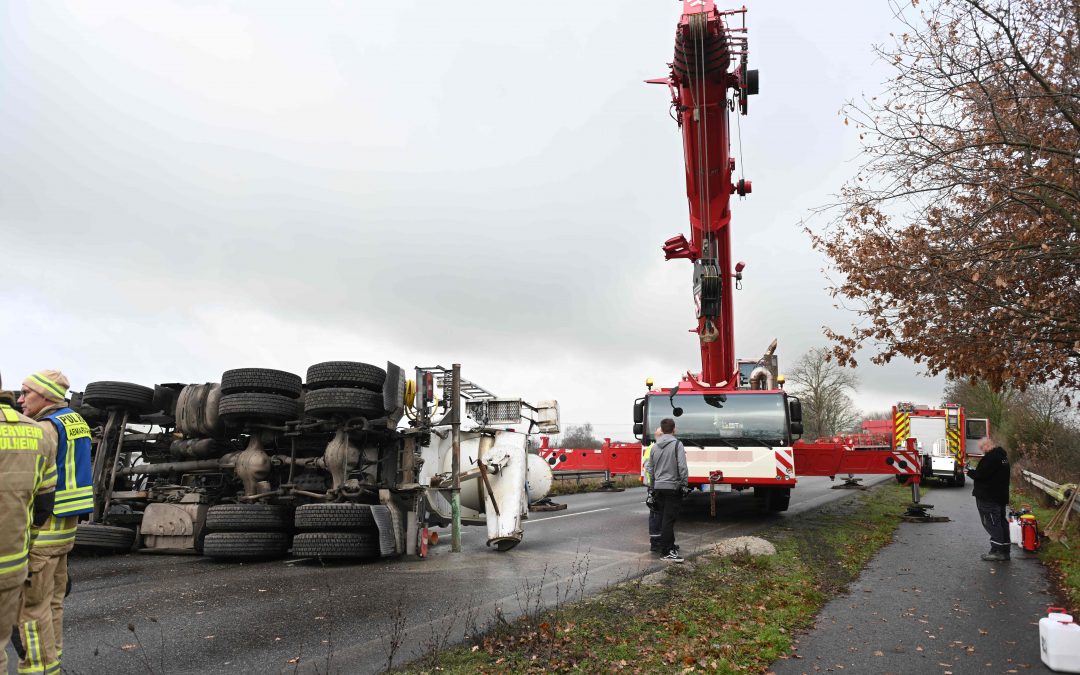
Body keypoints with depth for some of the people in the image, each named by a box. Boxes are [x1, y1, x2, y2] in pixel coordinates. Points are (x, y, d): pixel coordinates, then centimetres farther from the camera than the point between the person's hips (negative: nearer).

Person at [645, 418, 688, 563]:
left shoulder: (655, 446, 9)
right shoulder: (677, 444, -10)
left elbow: (650, 469, 15)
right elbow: (682, 466, -15)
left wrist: (652, 486, 24)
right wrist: (684, 483, -5)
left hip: (659, 487, 6)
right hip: (673, 487, -6)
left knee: (664, 517, 15)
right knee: (669, 519, -7)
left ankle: (669, 545, 24)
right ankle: (667, 552, -9)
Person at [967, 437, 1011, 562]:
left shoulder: (990, 457, -21)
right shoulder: (1002, 454, 12)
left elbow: (980, 475, -22)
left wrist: (969, 472, -3)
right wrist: (974, 471, 14)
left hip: (989, 498, -10)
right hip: (1001, 496, 10)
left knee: (992, 523, -3)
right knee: (1001, 522, 14)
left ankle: (997, 551, -2)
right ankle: (1004, 551, 20)